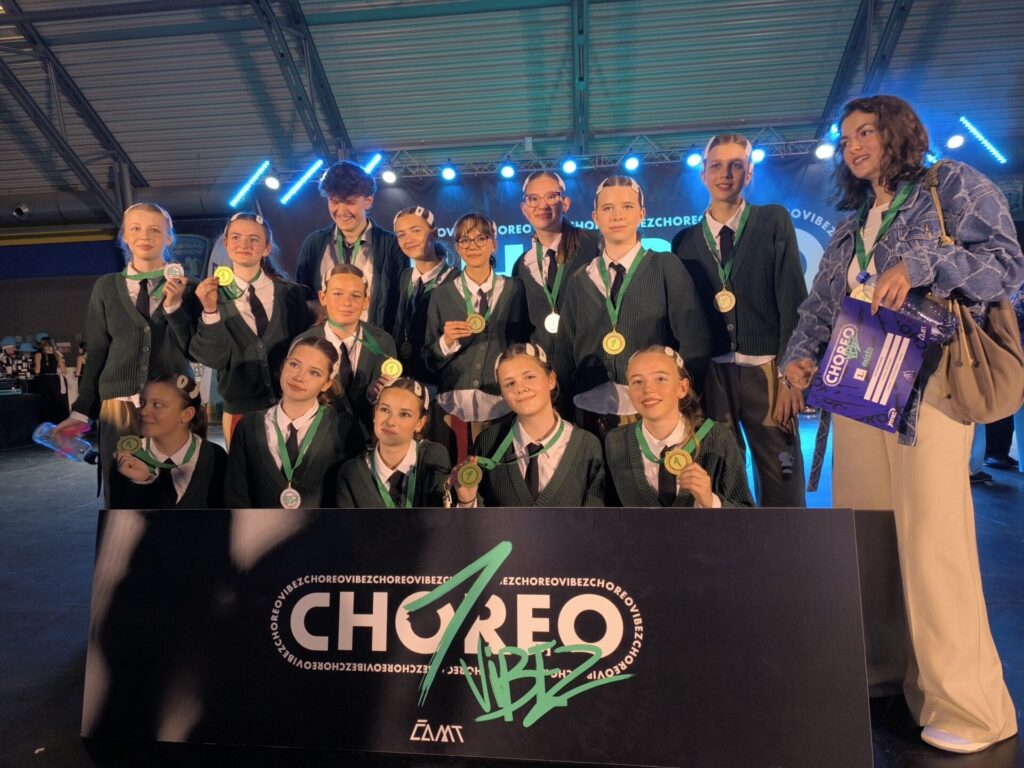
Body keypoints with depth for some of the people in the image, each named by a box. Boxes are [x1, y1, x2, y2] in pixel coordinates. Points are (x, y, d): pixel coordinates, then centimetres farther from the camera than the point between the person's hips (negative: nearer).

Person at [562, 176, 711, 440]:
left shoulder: (667, 267, 1)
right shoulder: (580, 280, 9)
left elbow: (695, 339, -3)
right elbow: (568, 347, 12)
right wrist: (568, 403, 3)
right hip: (593, 412, 2)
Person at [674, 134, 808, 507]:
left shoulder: (774, 221, 6)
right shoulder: (685, 240, 11)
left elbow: (792, 297, -1)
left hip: (765, 371, -1)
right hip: (709, 375, 1)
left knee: (782, 482, 0)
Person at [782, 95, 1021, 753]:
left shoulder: (955, 186, 7)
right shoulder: (851, 228, 24)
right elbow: (820, 307, 18)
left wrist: (918, 265, -16)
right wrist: (800, 355, 0)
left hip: (925, 382, -6)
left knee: (931, 539, -10)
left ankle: (967, 705, 2)